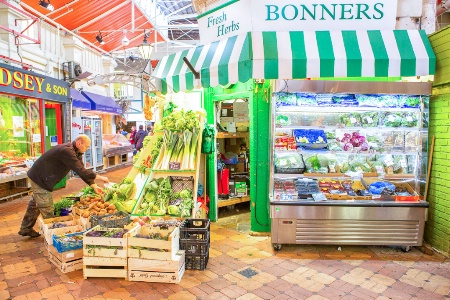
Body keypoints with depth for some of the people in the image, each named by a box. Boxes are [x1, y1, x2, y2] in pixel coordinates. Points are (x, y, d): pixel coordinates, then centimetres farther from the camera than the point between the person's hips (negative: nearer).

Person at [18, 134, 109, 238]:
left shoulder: (76, 152, 1)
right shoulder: (67, 151, -31)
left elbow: (82, 170, 0)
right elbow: (80, 171, -35)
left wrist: (94, 186, -7)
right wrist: (99, 177, -28)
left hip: (40, 177, 11)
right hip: (40, 178, -11)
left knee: (35, 204, 23)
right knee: (47, 209, -2)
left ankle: (25, 229, 38)